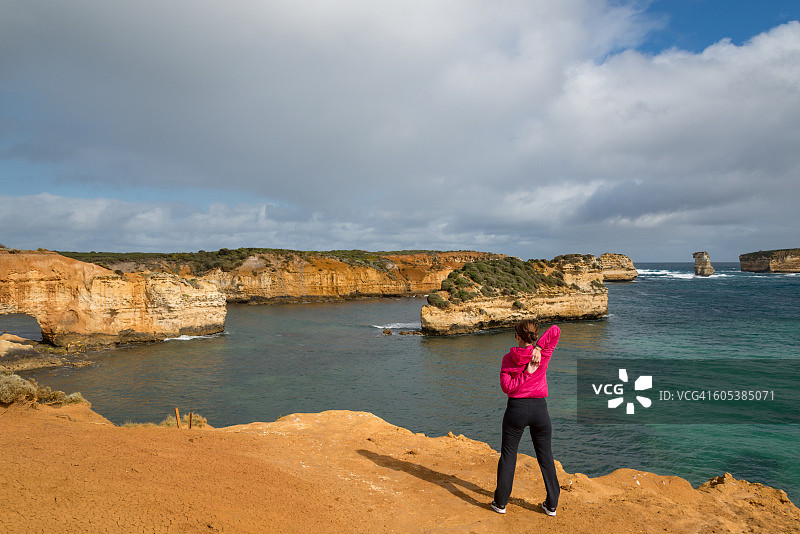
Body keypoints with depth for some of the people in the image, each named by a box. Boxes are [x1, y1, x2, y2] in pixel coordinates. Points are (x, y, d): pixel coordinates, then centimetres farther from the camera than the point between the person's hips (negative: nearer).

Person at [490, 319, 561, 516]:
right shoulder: (544, 355, -6)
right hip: (540, 408, 1)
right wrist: (538, 348, -15)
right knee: (545, 456, 14)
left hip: (516, 408, -1)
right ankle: (552, 504, 21)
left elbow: (507, 387, -12)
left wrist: (526, 373, -11)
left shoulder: (509, 359, -8)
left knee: (508, 454, 11)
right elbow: (555, 330, -8)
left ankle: (500, 502, 16)